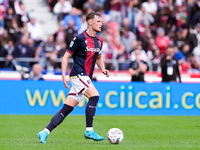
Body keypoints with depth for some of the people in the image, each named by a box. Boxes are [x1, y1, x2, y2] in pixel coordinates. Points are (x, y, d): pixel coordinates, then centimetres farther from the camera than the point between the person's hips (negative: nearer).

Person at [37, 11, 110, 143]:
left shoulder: (99, 41, 13)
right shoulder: (80, 38, -9)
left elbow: (98, 57, 29)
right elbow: (66, 56, -6)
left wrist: (103, 69, 10)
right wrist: (64, 76, -12)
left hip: (86, 78, 7)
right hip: (78, 75, -7)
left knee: (67, 108, 3)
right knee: (94, 95, -23)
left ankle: (45, 133, 5)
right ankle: (89, 131, -17)